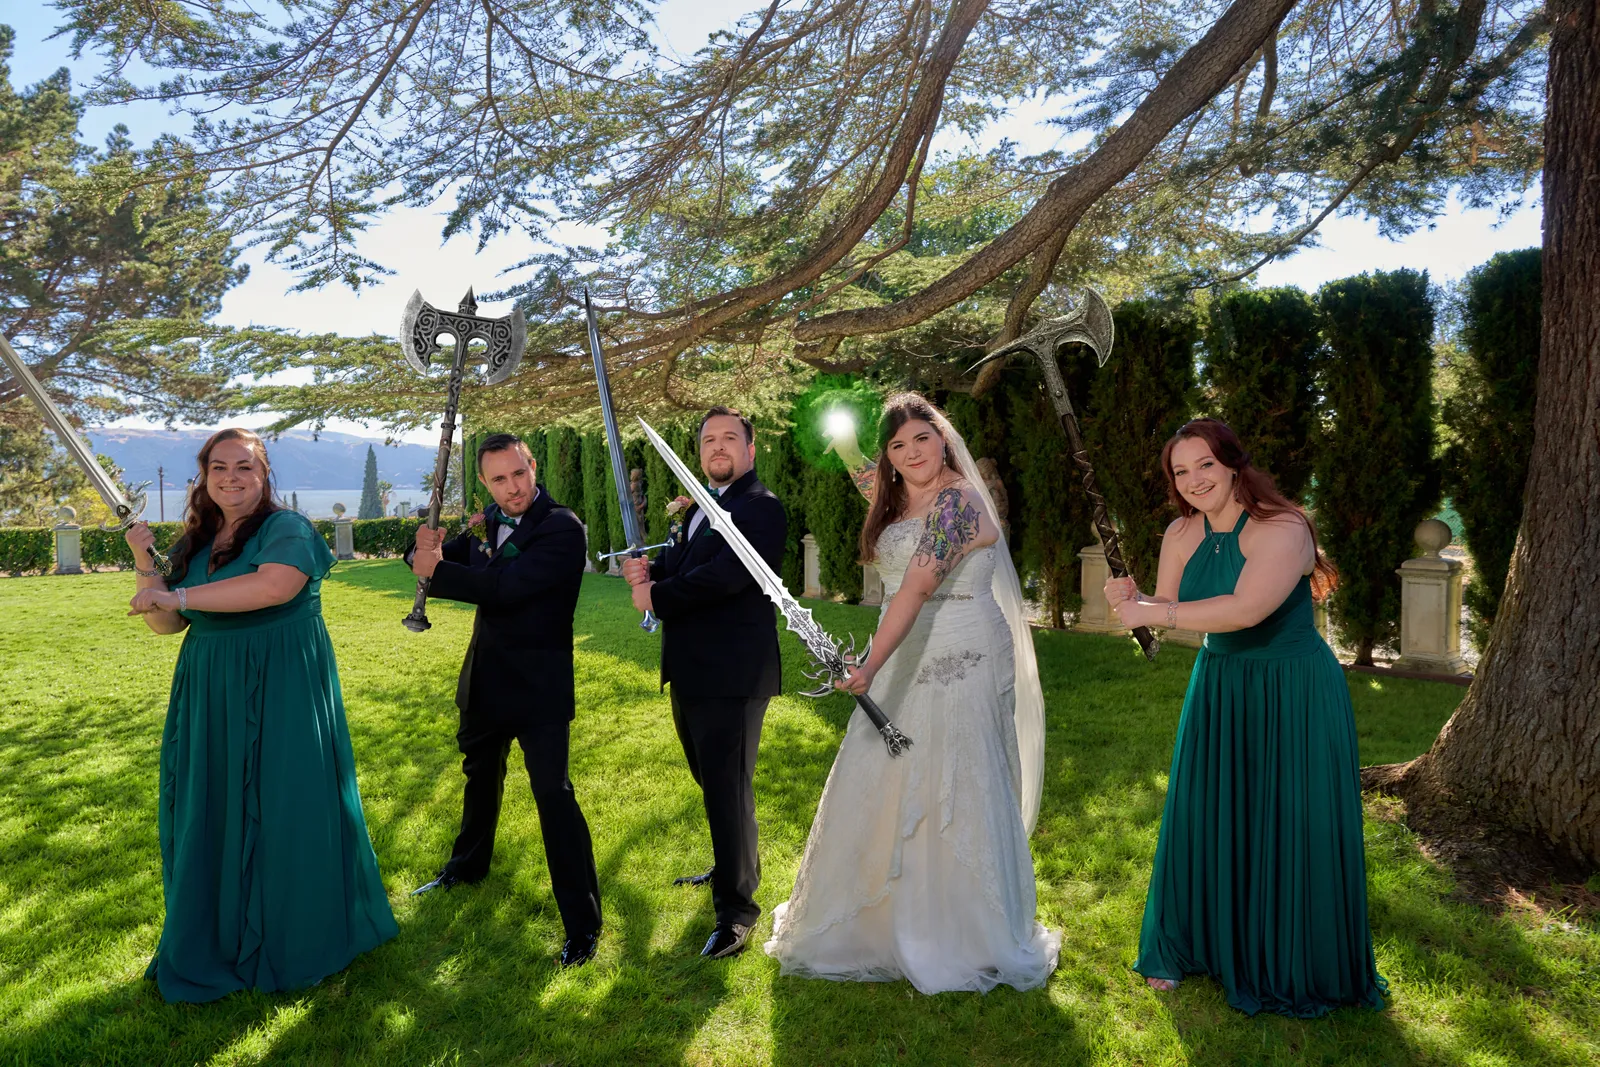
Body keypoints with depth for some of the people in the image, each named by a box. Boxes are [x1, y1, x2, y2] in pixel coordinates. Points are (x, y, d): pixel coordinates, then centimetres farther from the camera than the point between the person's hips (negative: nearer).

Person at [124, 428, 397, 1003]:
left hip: (282, 694, -6)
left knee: (285, 811, 2)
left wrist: (178, 595, -23)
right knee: (209, 815, 11)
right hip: (209, 696, 6)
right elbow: (165, 624, 13)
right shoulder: (194, 544, 11)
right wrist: (145, 565, -2)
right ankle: (217, 938, 28)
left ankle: (296, 942, 19)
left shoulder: (286, 528, -9)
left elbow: (275, 586, -28)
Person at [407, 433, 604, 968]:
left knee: (554, 794, -9)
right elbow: (432, 557, 5)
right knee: (480, 773, 28)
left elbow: (507, 586, -31)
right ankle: (469, 864, 54)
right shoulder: (489, 522, 5)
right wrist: (426, 548, -19)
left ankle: (583, 923, 1)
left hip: (538, 683, -8)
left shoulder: (562, 528, -19)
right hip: (487, 677, 8)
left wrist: (436, 571, -23)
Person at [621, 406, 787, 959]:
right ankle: (735, 868, 44)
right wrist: (646, 570, -7)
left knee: (728, 789, -3)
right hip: (691, 673, 10)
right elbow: (676, 564, 17)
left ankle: (736, 909, 10)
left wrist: (655, 596, -15)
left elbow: (724, 574, -26)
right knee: (711, 782, 23)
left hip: (731, 675, -10)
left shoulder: (762, 508, -14)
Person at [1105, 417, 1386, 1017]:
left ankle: (1290, 968, 24)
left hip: (1291, 696, -6)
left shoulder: (1281, 529, -21)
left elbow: (1246, 609, -34)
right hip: (1218, 690, 6)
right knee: (1203, 822, 12)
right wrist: (1133, 598, -17)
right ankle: (1192, 947, 32)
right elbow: (1167, 608, 5)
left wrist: (1149, 612, -29)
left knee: (1288, 832, 2)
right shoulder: (1182, 534, -1)